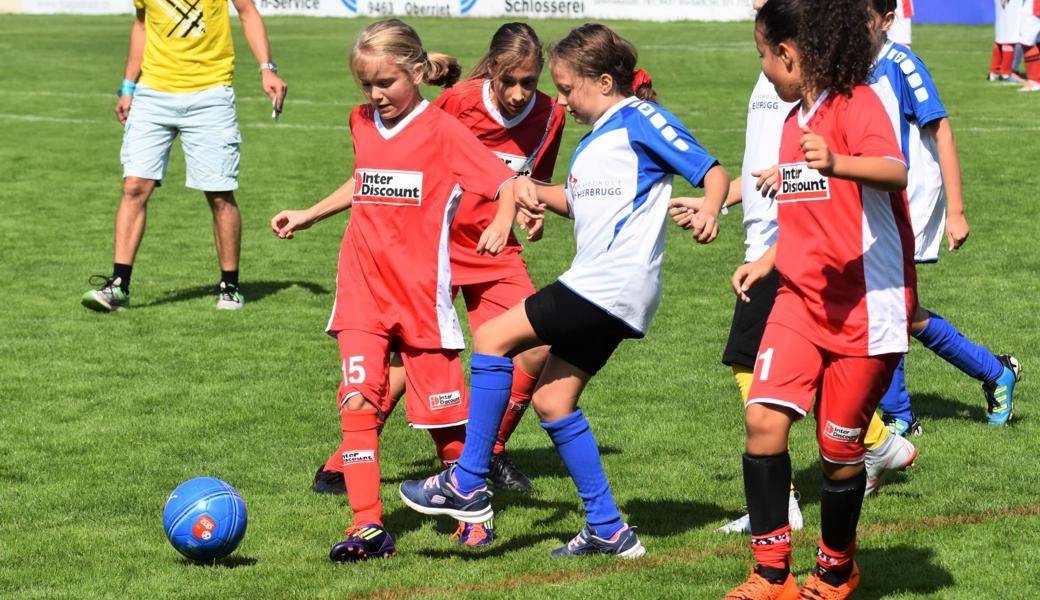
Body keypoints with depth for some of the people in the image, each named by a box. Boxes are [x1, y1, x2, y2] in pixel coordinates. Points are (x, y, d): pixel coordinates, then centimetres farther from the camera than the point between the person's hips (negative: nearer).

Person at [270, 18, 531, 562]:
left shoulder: (442, 129, -7)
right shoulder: (362, 122, 11)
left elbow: (509, 182, -12)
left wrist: (502, 221, -31)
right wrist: (307, 216, 31)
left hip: (422, 292, -4)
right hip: (363, 289, 4)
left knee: (441, 410, 2)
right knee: (357, 401, -10)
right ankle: (368, 527, -11)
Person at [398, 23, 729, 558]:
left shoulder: (641, 120, -6)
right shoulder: (595, 139, 21)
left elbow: (712, 171, -9)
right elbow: (579, 199, 32)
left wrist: (708, 213, -29)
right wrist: (540, 194, 12)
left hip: (612, 286, -10)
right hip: (601, 292, 10)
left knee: (493, 337, -10)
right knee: (552, 401, 11)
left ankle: (468, 487, -6)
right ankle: (608, 530, 16)